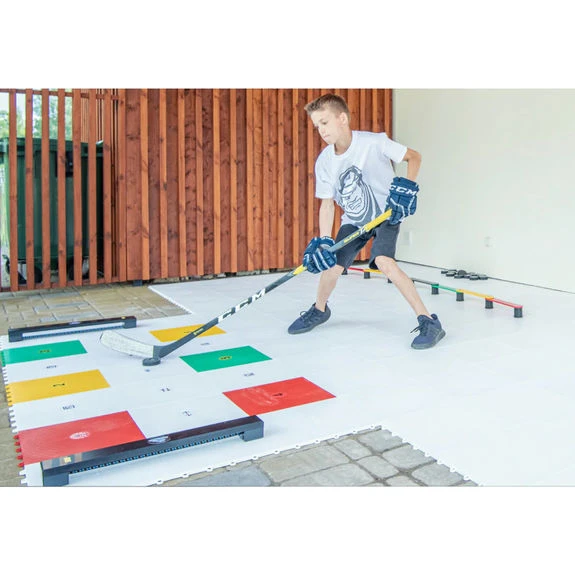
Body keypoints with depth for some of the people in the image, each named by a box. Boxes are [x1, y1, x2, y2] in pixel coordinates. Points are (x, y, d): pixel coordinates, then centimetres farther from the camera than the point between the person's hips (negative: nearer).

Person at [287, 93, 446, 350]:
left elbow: (414, 156, -9)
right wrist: (323, 241, -17)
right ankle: (319, 310, 33)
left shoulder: (374, 142, -21)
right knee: (331, 265, 0)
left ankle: (428, 322, -19)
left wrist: (407, 186, -26)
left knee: (383, 261, -27)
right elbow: (327, 203, -6)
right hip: (353, 221, 5)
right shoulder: (324, 162, -9)